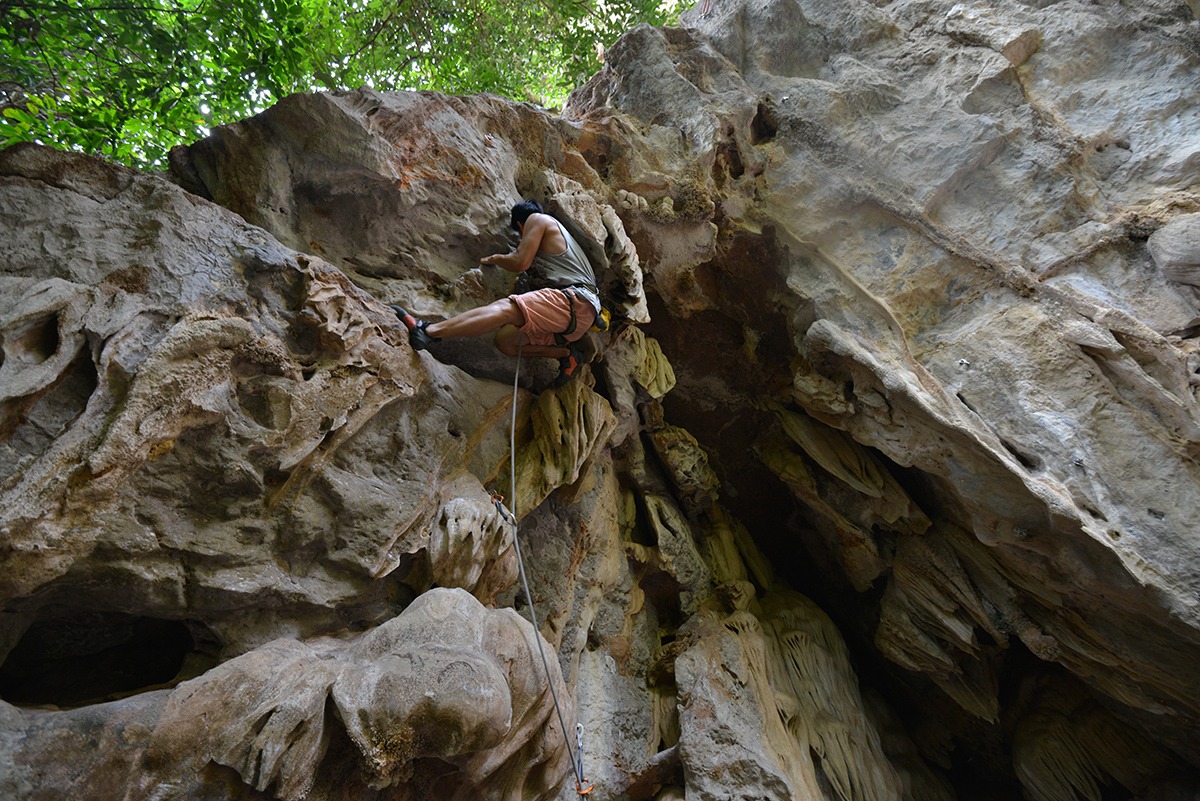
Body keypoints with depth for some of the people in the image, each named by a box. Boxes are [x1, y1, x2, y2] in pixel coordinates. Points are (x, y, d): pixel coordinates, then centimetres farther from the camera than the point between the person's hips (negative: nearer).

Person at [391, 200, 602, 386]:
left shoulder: (537, 219, 7)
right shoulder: (556, 232, 35)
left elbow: (520, 262, -4)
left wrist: (495, 258, 12)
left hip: (575, 302, -9)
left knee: (504, 308, -27)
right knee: (504, 340, 4)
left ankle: (427, 331, -39)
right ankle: (567, 353, -3)